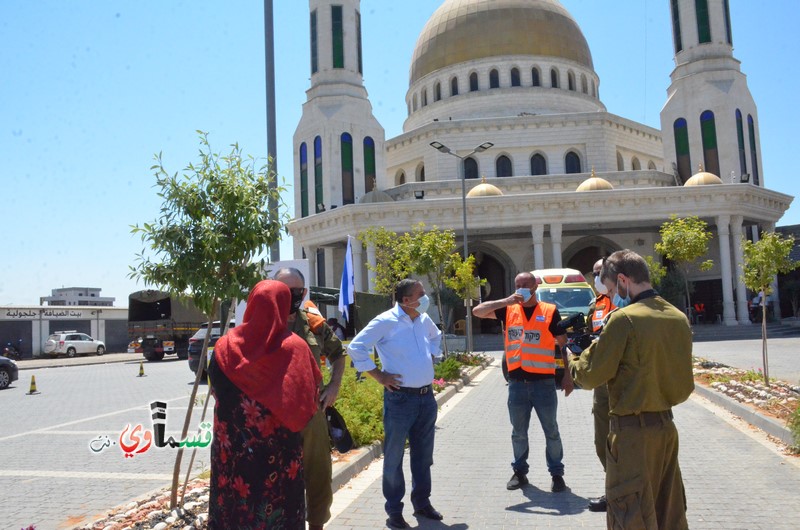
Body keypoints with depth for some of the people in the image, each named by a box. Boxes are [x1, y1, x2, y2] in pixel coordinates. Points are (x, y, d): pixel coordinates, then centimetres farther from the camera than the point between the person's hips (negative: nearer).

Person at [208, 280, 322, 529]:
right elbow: (310, 397, -9)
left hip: (232, 450, 3)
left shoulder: (225, 346, -4)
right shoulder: (295, 347, -12)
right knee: (280, 509, 12)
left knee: (235, 507, 15)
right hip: (280, 452, -2)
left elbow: (216, 389, 9)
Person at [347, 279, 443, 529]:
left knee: (423, 454, 17)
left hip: (427, 396, 7)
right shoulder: (385, 322, -14)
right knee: (394, 456, 6)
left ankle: (422, 502, 33)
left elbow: (436, 336, 30)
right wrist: (379, 376, -13)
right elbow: (356, 347, -15)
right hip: (400, 398, -6)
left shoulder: (424, 320, 7)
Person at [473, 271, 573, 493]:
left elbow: (563, 344, 1)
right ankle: (520, 471, 28)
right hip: (517, 382, 3)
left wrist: (567, 375, -2)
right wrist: (506, 301, -12)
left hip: (544, 381, -2)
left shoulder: (550, 311, -2)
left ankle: (557, 473, 21)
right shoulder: (509, 310, 5)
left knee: (551, 431, 9)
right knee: (518, 432, 14)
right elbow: (477, 311, -1)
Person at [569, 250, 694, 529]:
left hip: (632, 430, -7)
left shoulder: (624, 318, -17)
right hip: (666, 425, 7)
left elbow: (591, 375, -13)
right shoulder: (679, 318, 5)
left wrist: (572, 362, 6)